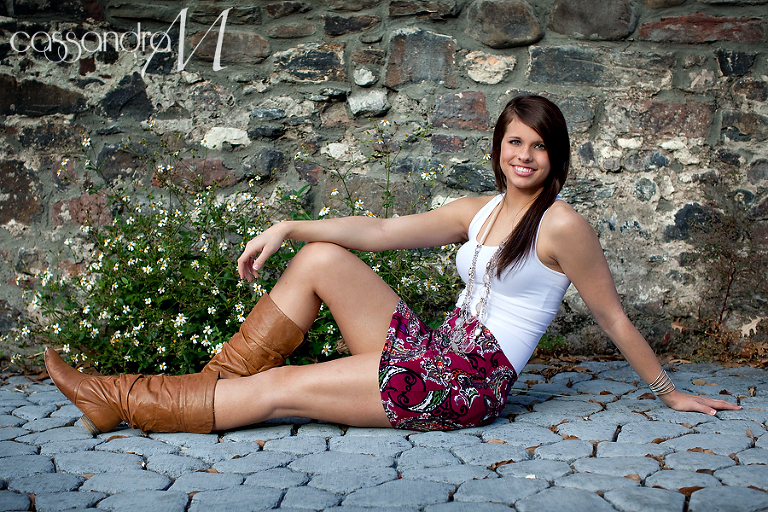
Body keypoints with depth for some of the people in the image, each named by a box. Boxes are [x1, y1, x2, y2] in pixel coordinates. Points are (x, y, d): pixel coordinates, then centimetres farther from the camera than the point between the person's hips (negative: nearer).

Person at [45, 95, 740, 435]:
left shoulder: (562, 225, -8)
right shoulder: (480, 211, 13)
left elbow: (615, 318, -1)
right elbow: (380, 231, 8)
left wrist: (669, 392, 3)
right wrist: (286, 228, 1)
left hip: (468, 383, -7)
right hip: (434, 353, 7)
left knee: (278, 390, -10)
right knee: (321, 258, -4)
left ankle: (120, 403, -1)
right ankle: (219, 383, -1)